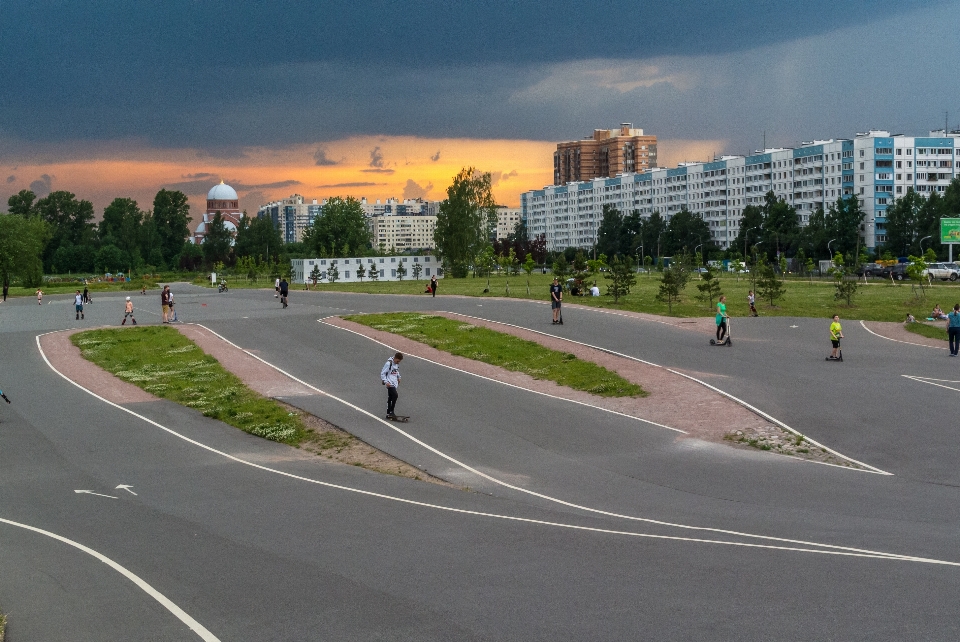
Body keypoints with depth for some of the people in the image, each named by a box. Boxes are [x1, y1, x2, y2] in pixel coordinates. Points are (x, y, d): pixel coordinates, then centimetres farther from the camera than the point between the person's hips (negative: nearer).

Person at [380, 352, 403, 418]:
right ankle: (391, 412, -17)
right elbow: (382, 373, -14)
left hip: (394, 383, 8)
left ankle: (388, 414, 15)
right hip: (390, 383, -8)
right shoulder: (388, 363, -16)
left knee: (390, 398, 11)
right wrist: (386, 382, -21)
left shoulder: (397, 364, 9)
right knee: (395, 395, -23)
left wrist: (398, 377, 16)